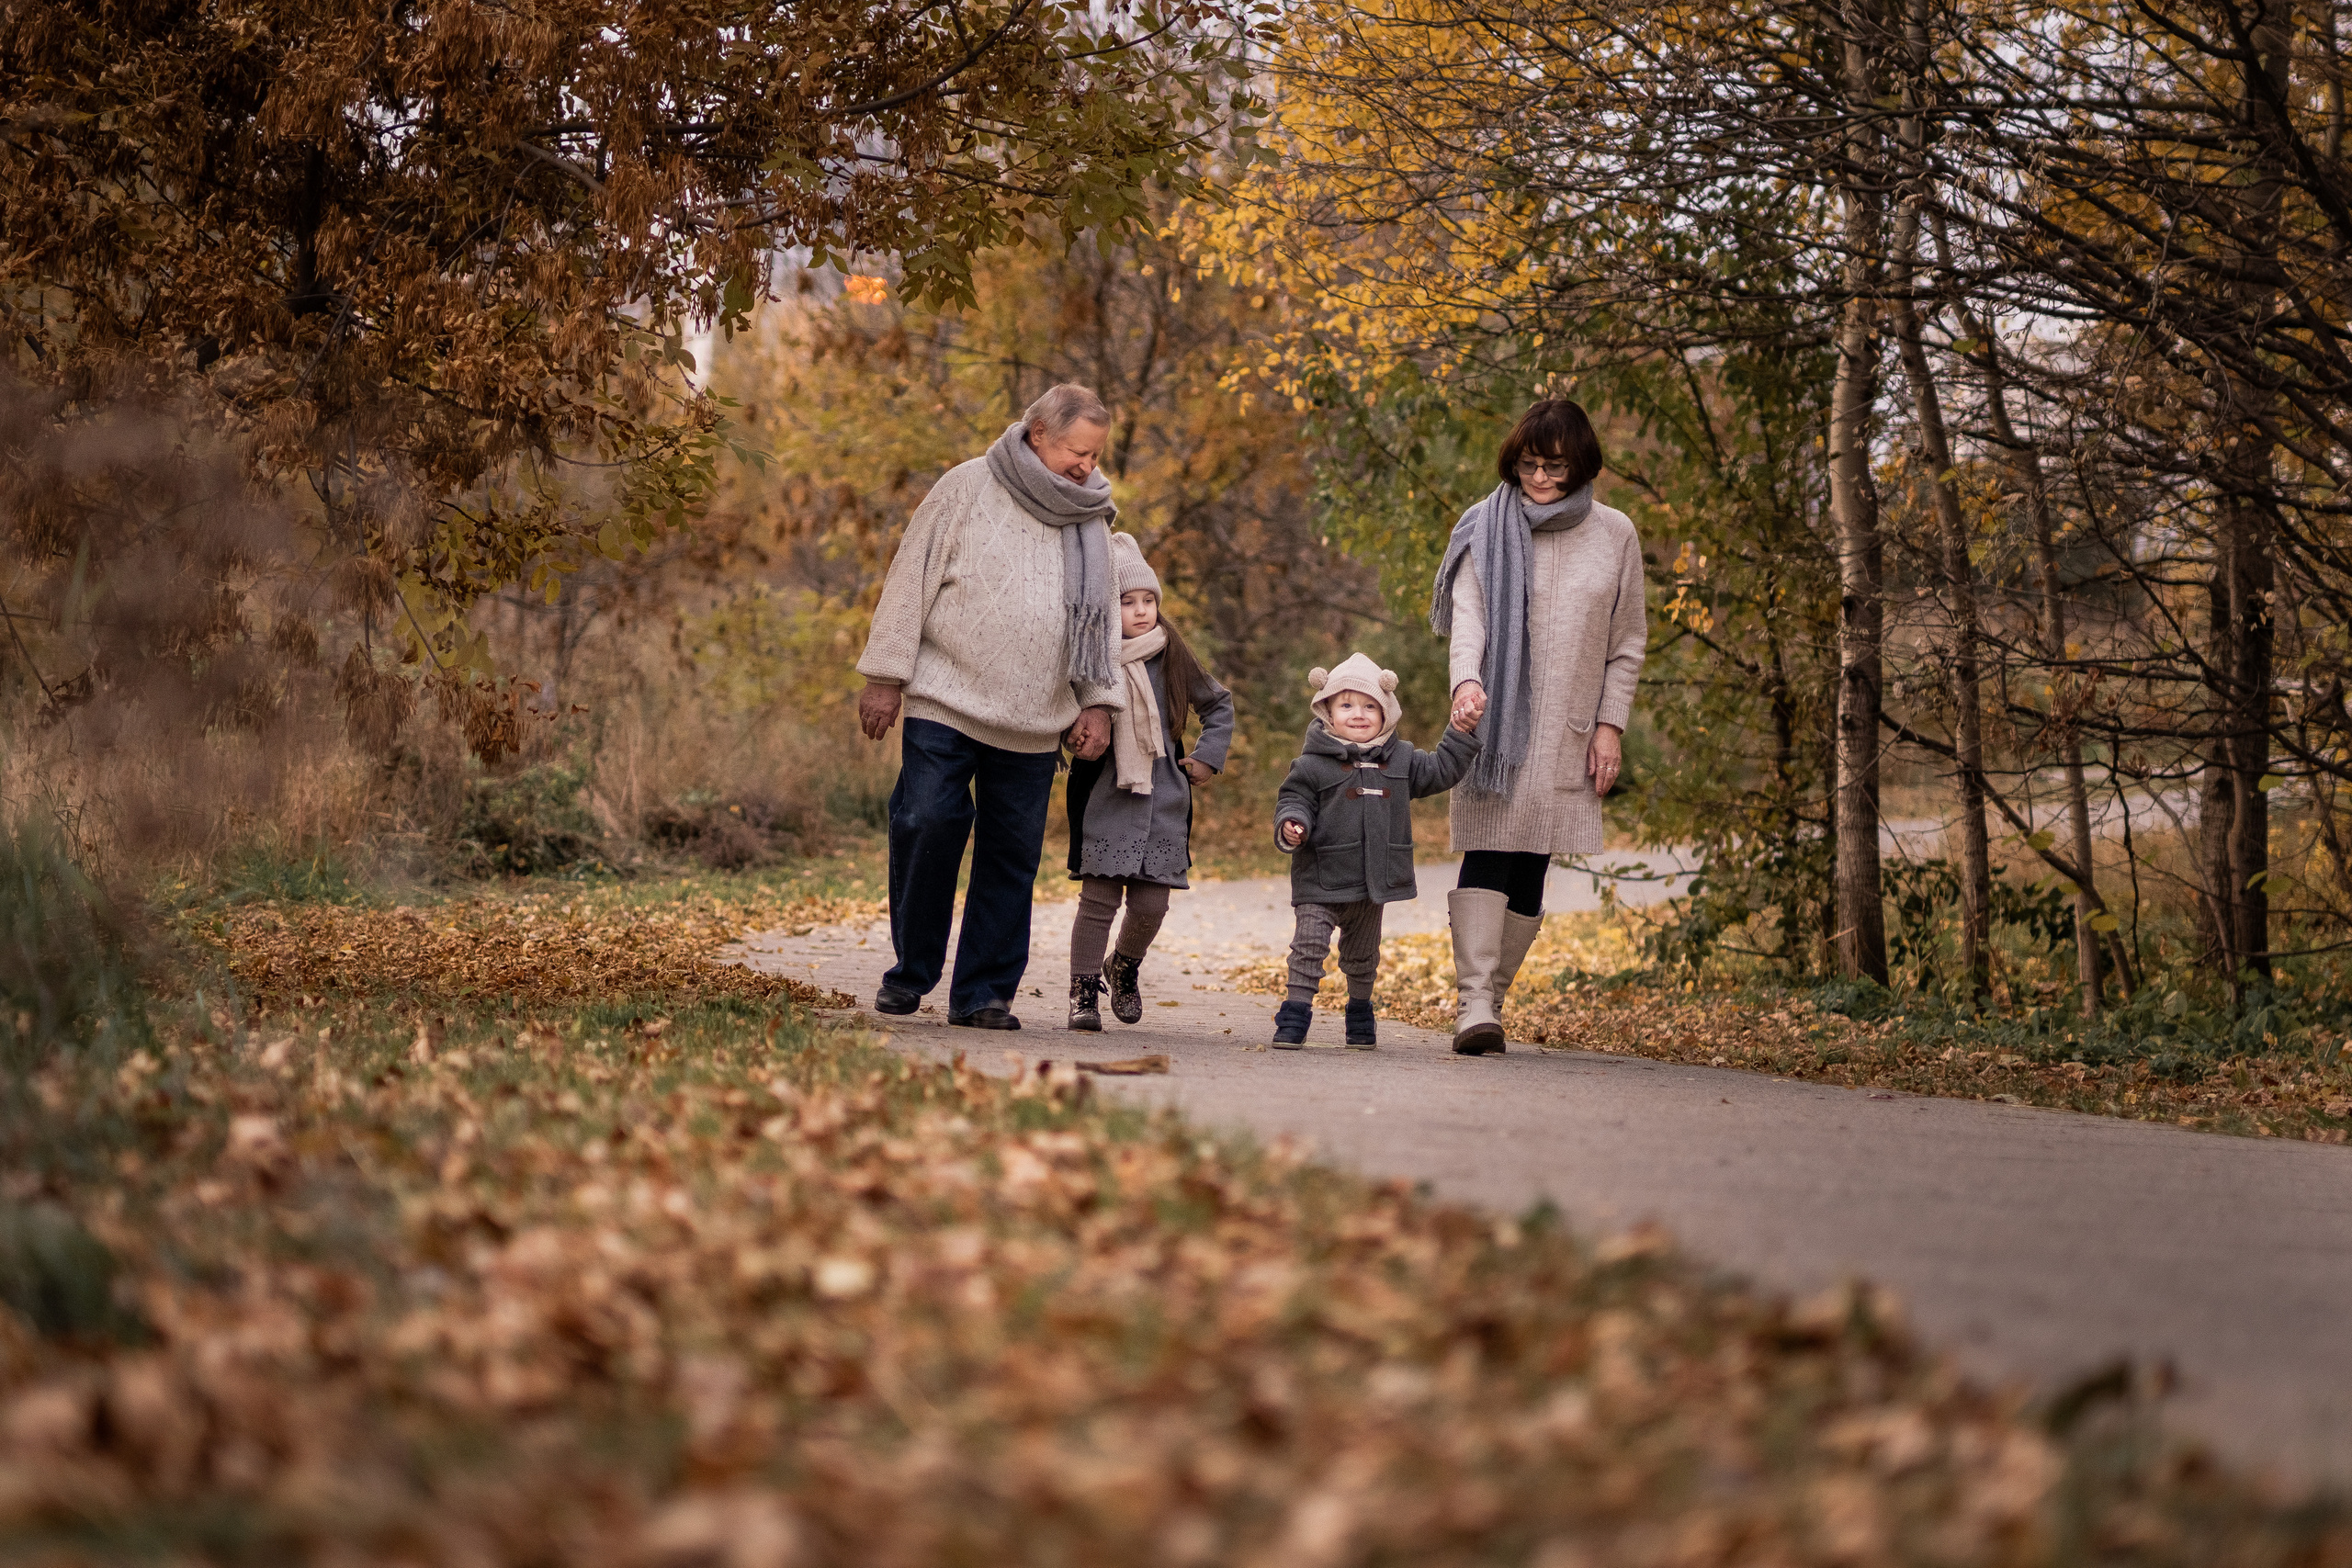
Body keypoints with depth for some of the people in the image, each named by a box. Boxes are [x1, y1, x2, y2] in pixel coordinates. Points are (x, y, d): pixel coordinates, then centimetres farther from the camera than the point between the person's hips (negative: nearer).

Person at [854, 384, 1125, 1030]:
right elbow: (912, 580, -1)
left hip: (1034, 722, 4)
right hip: (945, 702, -4)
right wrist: (886, 675, -6)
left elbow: (1103, 619, 20)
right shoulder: (968, 488, -1)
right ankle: (912, 971, 6)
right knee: (928, 825, -13)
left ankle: (984, 992, 8)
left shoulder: (1091, 521, 13)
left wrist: (1099, 702, 9)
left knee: (1012, 854, 1)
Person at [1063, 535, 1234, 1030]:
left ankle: (1124, 968, 29)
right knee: (1099, 898, -7)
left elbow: (1219, 703, 20)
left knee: (1151, 904, 1)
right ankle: (1083, 993, 1)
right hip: (1106, 799, -3)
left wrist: (1209, 755, 13)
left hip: (1163, 801, 3)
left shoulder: (1173, 658, 5)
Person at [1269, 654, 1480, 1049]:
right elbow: (1293, 801, -7)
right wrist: (1291, 826, -27)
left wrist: (1461, 735, 8)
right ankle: (1295, 1013, -7)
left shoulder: (1400, 760, 6)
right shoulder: (1313, 764, -8)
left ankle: (1360, 1013, 37)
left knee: (1363, 955, 19)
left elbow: (1440, 771, 15)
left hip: (1373, 882, 4)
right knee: (1309, 945, -12)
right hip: (1321, 881, -4)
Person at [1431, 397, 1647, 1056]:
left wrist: (1612, 723, 3)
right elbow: (1467, 610, -6)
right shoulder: (1487, 527, 4)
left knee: (1530, 868, 1)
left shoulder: (1614, 534, 8)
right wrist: (1465, 678, -25)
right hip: (1493, 722, -2)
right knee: (1488, 854, -14)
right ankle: (1474, 1003, -21)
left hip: (1567, 731, 2)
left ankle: (1492, 996, 8)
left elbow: (1628, 638, 11)